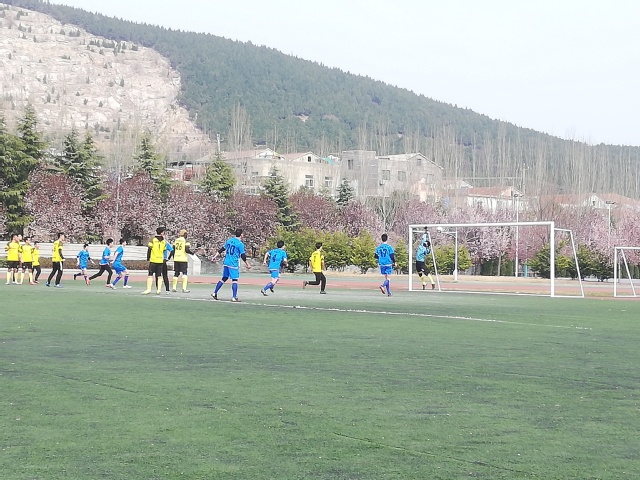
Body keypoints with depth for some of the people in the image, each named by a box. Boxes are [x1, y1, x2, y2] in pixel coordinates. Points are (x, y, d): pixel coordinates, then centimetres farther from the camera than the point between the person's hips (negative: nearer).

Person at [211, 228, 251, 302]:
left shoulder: (229, 240, 10)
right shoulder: (240, 244, -10)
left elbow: (221, 249, 15)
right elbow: (243, 256, -9)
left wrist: (215, 257, 21)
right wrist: (247, 264, 1)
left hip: (226, 263, 7)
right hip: (234, 264, -7)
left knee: (224, 278, 17)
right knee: (234, 280, -3)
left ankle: (214, 293, 19)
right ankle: (234, 297, -5)